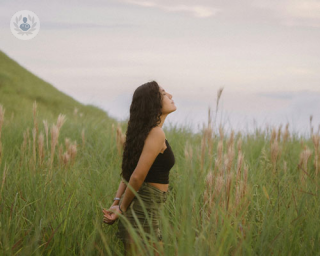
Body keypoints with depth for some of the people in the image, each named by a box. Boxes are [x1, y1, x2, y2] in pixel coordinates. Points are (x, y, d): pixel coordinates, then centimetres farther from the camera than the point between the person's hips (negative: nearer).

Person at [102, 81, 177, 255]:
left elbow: (128, 172, 13)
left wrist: (116, 203, 2)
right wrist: (122, 209, -7)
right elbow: (137, 176, -18)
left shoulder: (145, 131, 13)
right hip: (144, 213, -9)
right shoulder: (156, 133, -15)